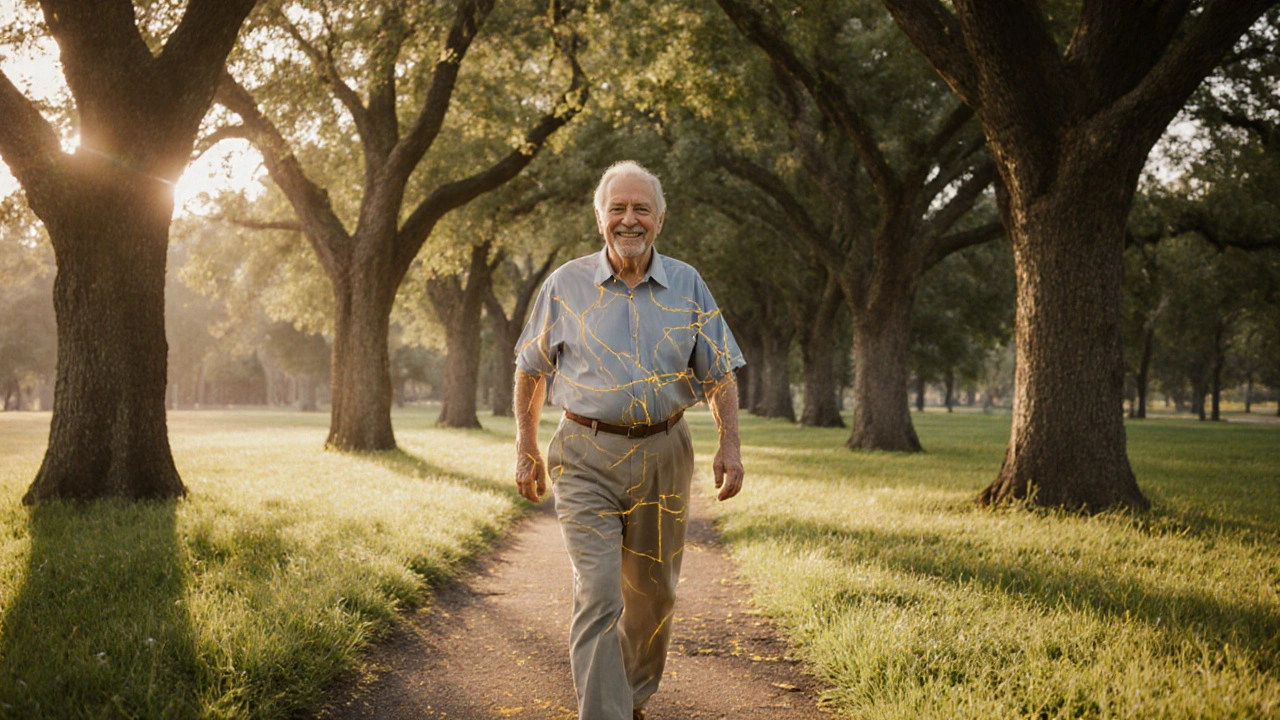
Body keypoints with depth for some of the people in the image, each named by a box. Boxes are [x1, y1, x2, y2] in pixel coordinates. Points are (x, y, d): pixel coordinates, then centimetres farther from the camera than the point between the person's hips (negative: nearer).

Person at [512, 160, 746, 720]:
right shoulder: (565, 286, 1)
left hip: (663, 455, 3)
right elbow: (530, 370, 10)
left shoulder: (687, 286, 5)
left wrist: (730, 445, -2)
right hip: (587, 459, -2)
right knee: (597, 595, -12)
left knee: (652, 592, 13)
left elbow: (719, 372, 9)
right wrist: (526, 450, 8)